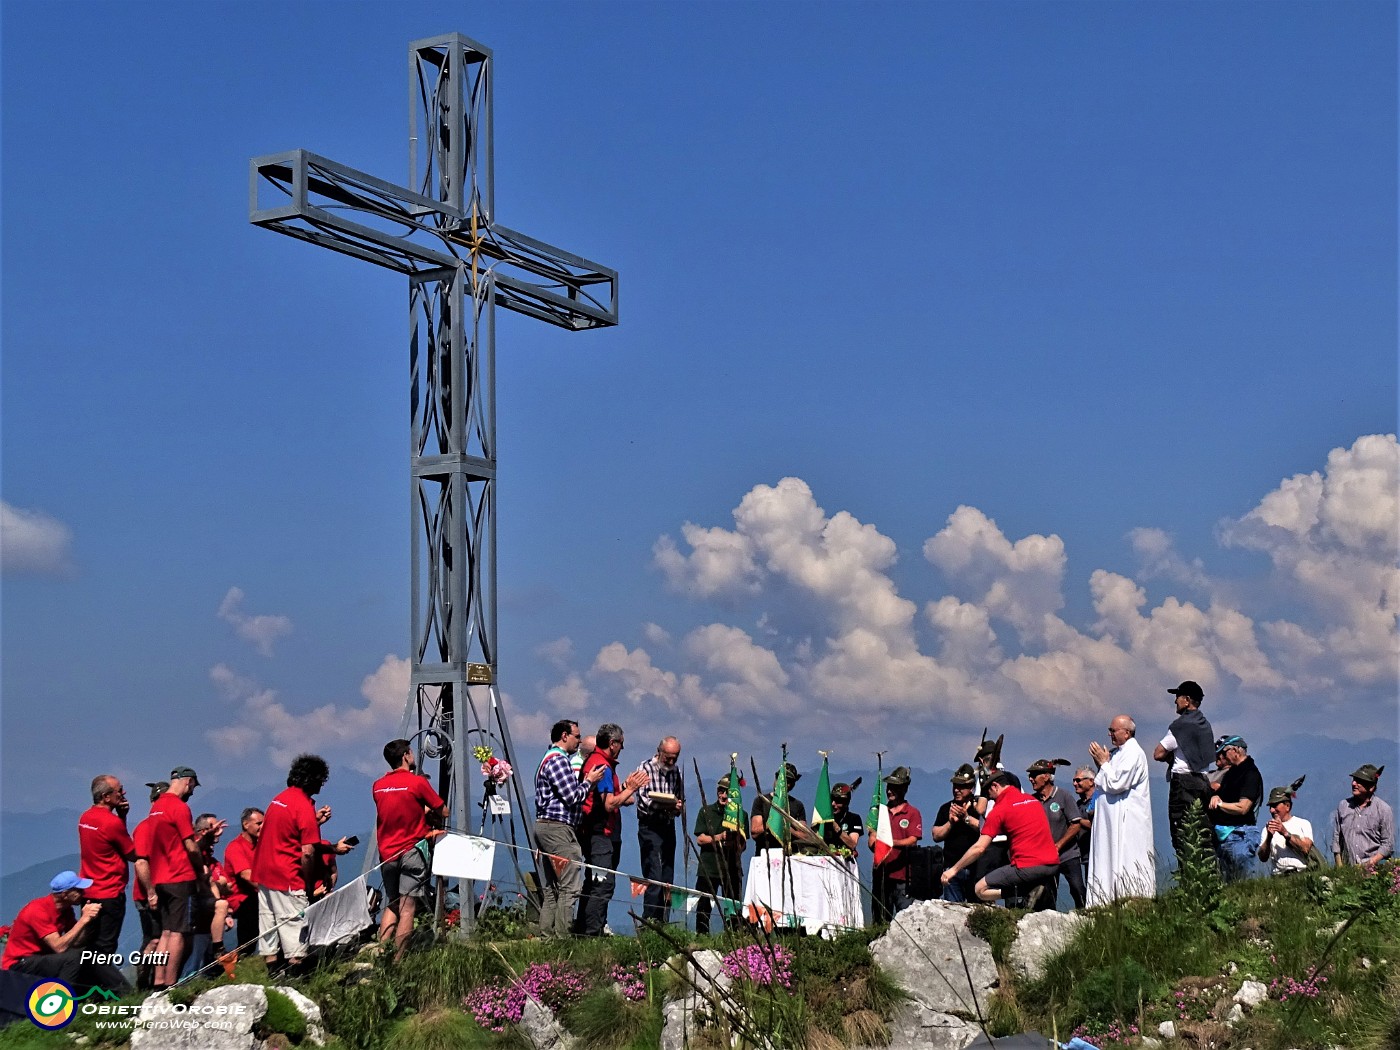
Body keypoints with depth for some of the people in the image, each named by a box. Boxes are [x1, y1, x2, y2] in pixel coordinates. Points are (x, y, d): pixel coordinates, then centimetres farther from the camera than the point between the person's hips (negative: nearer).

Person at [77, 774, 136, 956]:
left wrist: (121, 816, 2)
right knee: (105, 948, -2)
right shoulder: (112, 822, -18)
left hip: (87, 893, 8)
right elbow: (133, 855, -9)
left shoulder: (85, 818, 7)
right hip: (110, 894, -8)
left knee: (87, 947, 13)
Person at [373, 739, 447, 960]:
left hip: (386, 853, 6)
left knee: (391, 906, 14)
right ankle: (397, 960, -8)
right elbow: (444, 812, -1)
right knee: (407, 907, -5)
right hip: (413, 851, -6)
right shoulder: (417, 782, -8)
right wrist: (428, 812, 17)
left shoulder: (377, 786, 8)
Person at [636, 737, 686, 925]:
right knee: (654, 878, -12)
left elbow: (682, 801, 16)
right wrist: (664, 805, -29)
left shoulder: (676, 772, 12)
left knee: (667, 879, 6)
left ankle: (663, 922, 11)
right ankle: (649, 923, -10)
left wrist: (679, 807, -8)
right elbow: (642, 800, -14)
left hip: (669, 827, 6)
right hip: (650, 826, -6)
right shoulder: (646, 768, -5)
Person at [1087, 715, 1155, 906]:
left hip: (1127, 822, -9)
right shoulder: (1117, 752, 17)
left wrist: (1103, 763, -7)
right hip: (1112, 820, 9)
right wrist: (1101, 764, 6)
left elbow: (1116, 784, -19)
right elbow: (1106, 784, 20)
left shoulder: (1133, 753, -11)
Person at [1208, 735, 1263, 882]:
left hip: (1240, 835, -9)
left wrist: (1218, 804, -8)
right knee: (1228, 883, 9)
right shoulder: (1231, 772, 17)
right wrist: (1215, 795, -2)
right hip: (1223, 836, 9)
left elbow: (1242, 808, -19)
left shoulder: (1251, 773, -11)